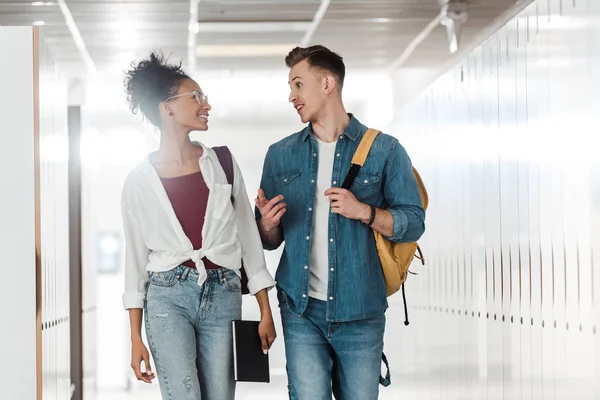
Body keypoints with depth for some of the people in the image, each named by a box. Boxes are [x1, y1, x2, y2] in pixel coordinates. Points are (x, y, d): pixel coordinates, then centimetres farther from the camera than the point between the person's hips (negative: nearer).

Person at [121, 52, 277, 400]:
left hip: (222, 296, 2)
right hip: (168, 296, -2)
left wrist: (266, 311, 6)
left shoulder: (223, 164, 6)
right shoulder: (140, 180, 1)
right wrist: (136, 337, 3)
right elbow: (136, 257, 5)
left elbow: (249, 238, 9)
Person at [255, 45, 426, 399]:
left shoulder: (384, 151, 1)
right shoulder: (281, 155, 9)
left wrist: (364, 211, -17)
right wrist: (267, 226, -10)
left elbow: (414, 223, -2)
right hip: (301, 310, 2)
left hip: (360, 313, -1)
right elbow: (270, 241, 13)